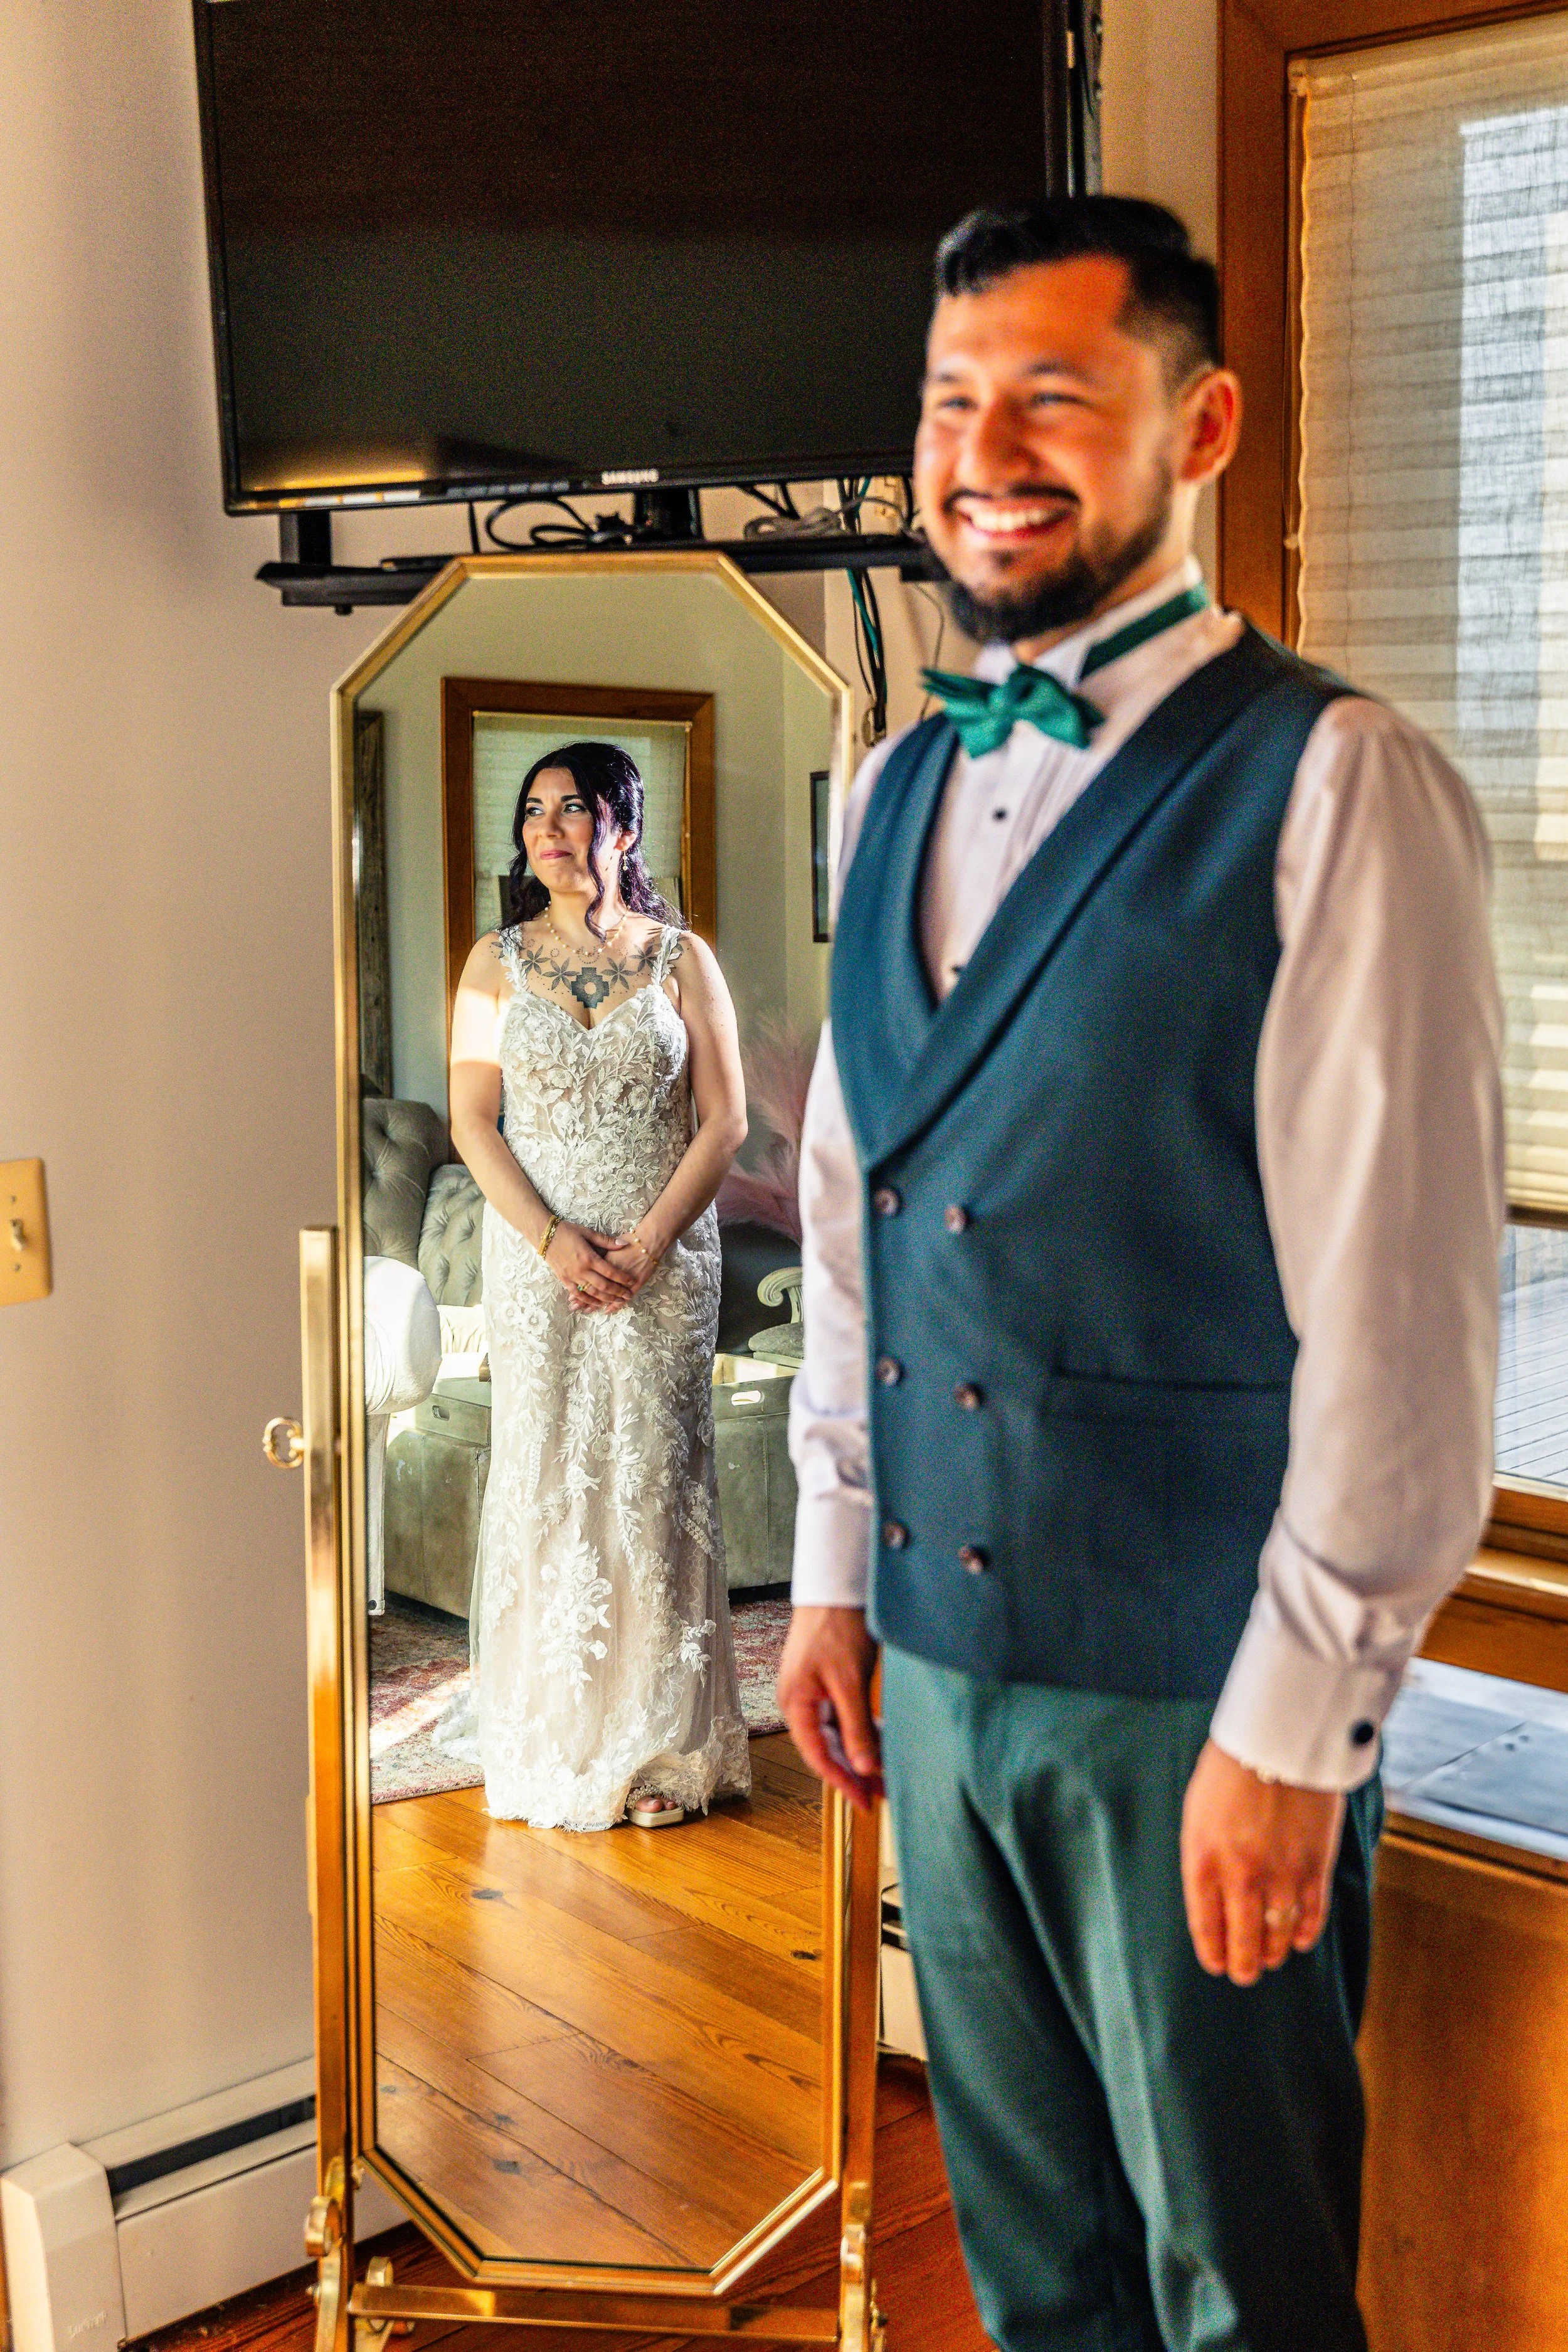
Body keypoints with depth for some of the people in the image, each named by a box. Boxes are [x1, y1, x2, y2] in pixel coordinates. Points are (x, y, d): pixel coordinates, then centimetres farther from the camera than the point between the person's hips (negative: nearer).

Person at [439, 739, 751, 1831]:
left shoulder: (682, 957, 3)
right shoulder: (497, 962, 6)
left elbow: (725, 1120, 0)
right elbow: (473, 1121, 1)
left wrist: (650, 1240, -12)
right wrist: (553, 1239, -12)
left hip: (664, 1255, -1)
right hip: (536, 1250, 1)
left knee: (653, 1474, -1)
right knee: (544, 1473, 1)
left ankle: (660, 1742, 9)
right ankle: (552, 1741, 12)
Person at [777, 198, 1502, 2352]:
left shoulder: (1336, 784, -13)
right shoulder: (899, 791, 9)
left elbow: (1404, 1310, -16)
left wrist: (1293, 1730, -14)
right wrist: (835, 1571, 14)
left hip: (1192, 1688, -6)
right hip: (937, 1654, 6)